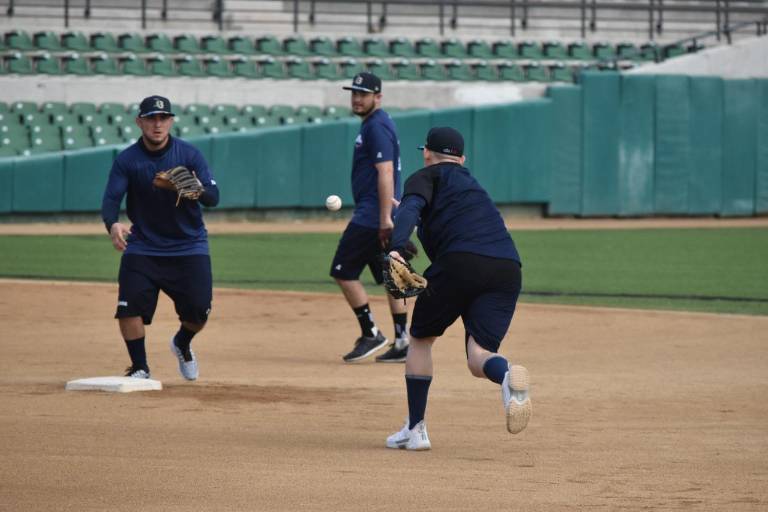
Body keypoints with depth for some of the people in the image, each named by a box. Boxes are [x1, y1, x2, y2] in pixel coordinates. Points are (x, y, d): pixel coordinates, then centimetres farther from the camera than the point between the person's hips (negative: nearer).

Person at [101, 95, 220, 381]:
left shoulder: (189, 154, -8)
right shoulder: (127, 160, -7)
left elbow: (213, 197, -13)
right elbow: (111, 199, -15)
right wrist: (113, 225, -37)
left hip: (189, 247, 0)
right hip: (143, 247, 0)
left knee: (198, 311, -5)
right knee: (130, 305, -16)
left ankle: (182, 345, 30)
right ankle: (139, 368, 3)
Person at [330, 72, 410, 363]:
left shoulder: (377, 126, -13)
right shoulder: (373, 124, 18)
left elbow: (385, 172, -21)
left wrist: (385, 218, -26)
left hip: (371, 216, -10)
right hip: (379, 216, 10)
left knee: (343, 271, -5)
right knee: (389, 276, 10)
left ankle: (371, 335, -5)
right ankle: (402, 342, 9)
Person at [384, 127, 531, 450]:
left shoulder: (427, 177, 16)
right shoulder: (470, 183, 36)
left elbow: (410, 209, -6)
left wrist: (396, 248, -22)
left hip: (460, 261, -5)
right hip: (507, 268, 5)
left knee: (420, 338, 18)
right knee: (479, 357, -4)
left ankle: (416, 429, 15)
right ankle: (507, 375, -41)